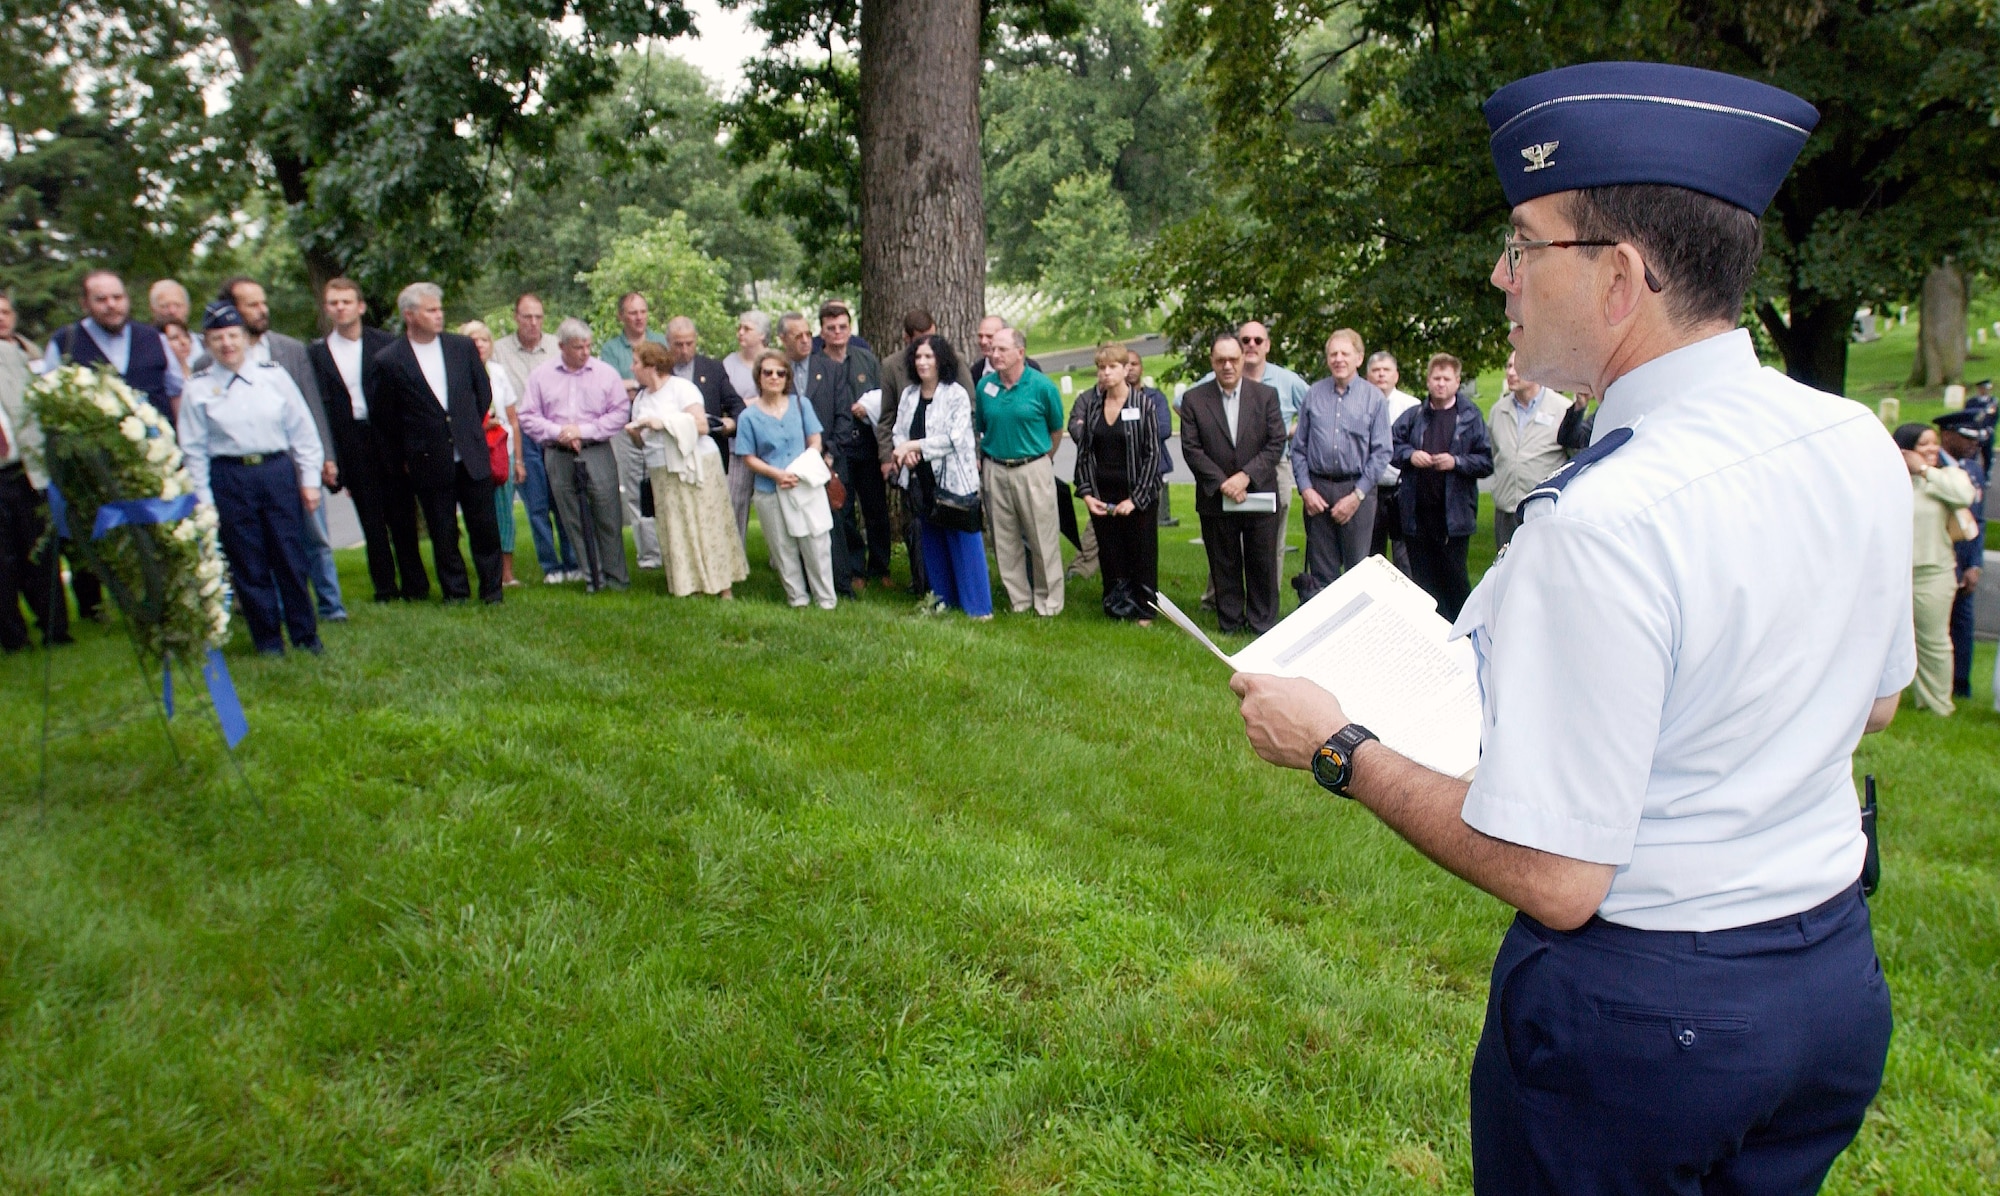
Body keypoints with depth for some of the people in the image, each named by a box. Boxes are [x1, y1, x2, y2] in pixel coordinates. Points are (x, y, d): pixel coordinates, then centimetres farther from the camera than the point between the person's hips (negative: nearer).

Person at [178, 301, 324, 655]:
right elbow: (194, 449, 3)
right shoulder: (198, 389, 2)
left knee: (290, 558, 4)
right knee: (248, 565, 4)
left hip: (278, 471, 1)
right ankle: (268, 640, 15)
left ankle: (305, 634, 16)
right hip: (229, 478, 0)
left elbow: (303, 430, 7)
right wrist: (204, 501, -1)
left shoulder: (274, 376, 4)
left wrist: (310, 479, 3)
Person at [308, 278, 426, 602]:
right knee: (371, 521, 6)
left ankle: (414, 585, 13)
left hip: (389, 443, -1)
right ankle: (385, 588, 14)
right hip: (352, 449, 1)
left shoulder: (386, 344, 2)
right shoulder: (316, 353, 6)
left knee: (402, 516, 3)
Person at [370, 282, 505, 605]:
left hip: (472, 455, 2)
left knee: (484, 526, 5)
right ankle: (454, 591, 19)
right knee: (443, 533, 7)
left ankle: (492, 589, 17)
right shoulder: (389, 361, -6)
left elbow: (484, 392, 13)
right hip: (430, 462, -2)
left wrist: (470, 430, 13)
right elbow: (383, 414, 2)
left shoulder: (462, 347, 3)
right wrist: (413, 445, 5)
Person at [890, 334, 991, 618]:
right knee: (932, 542, 13)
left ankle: (978, 605, 5)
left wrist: (913, 446, -16)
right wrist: (904, 452, -12)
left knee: (964, 542, -3)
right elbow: (898, 432, 11)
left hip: (954, 480, -6)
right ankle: (943, 600, 26)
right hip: (922, 481, 6)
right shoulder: (908, 395, 10)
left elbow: (955, 438, -16)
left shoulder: (956, 394, -9)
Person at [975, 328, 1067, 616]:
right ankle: (1018, 600, 21)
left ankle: (1048, 601, 13)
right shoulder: (984, 385, 2)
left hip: (1032, 470, -3)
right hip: (995, 471, 3)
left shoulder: (1042, 385, -7)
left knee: (1043, 538, 0)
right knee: (1005, 540, 9)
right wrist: (989, 456, 13)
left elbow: (1057, 430, 5)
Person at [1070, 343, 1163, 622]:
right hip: (1101, 496, 3)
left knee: (1142, 554, 6)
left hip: (1138, 497, -3)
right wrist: (1086, 493, -3)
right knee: (1109, 555, 8)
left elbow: (1152, 454, -7)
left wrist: (1136, 499, -12)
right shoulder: (1088, 403, 3)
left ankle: (1143, 610, 20)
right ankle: (1116, 607, 21)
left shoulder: (1143, 405, -6)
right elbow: (1083, 451, 6)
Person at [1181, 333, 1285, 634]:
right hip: (1215, 498, 0)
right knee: (1224, 565, 8)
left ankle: (1263, 625, 17)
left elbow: (1276, 442, -2)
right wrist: (1222, 483, -14)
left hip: (1260, 495, 0)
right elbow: (1191, 449, -4)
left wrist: (1246, 475, -14)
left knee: (1262, 564, 6)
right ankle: (1230, 624, 18)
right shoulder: (1194, 399, 1)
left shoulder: (1266, 395, 3)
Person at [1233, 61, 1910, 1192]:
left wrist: (1335, 748, -15)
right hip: (1838, 974, 7)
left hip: (1639, 1009, -7)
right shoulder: (1863, 444, -6)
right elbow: (1877, 696, 11)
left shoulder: (1603, 524, -30)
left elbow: (1554, 877, -26)